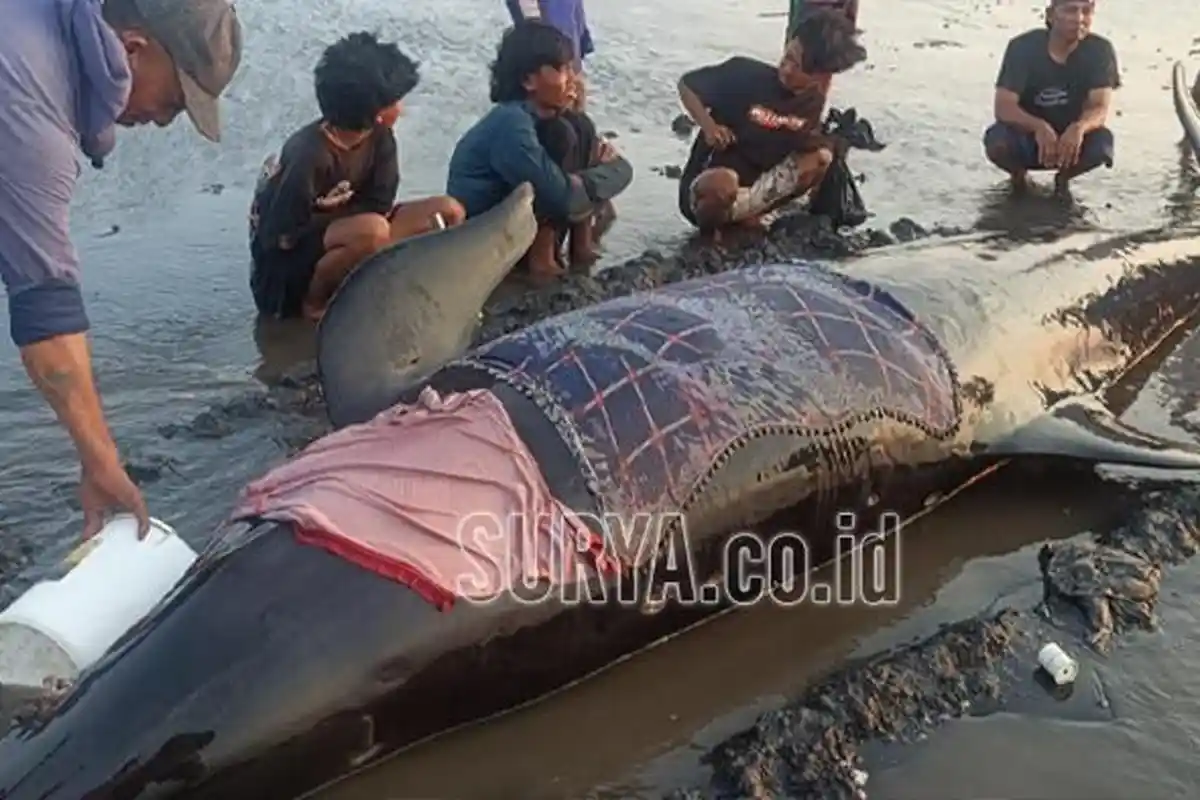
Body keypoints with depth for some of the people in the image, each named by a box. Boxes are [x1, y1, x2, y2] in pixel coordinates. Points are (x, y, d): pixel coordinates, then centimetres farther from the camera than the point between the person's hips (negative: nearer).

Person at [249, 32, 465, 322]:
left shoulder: (379, 136, -8)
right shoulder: (307, 155, -28)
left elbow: (379, 206, -8)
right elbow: (281, 237, -23)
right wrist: (348, 211, -16)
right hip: (284, 267, -7)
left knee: (449, 212, -5)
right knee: (372, 230, -37)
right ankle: (314, 302, -11)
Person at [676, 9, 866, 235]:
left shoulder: (813, 101, -3)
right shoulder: (746, 72, -17)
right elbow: (686, 85, -8)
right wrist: (709, 125, -24)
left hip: (759, 182, 5)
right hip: (709, 185, -5)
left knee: (821, 156, -12)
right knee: (723, 183, -40)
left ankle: (739, 211, -11)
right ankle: (713, 218, -4)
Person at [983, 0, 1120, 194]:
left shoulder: (1100, 50, -15)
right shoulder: (1023, 47, -19)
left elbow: (1100, 109, -23)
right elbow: (1004, 107, -28)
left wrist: (1079, 127, -47)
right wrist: (1039, 127, -47)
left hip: (1070, 137, 1)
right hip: (1026, 134, -1)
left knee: (1102, 142, -31)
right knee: (997, 140, -34)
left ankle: (1064, 175, 4)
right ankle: (1019, 173, 3)